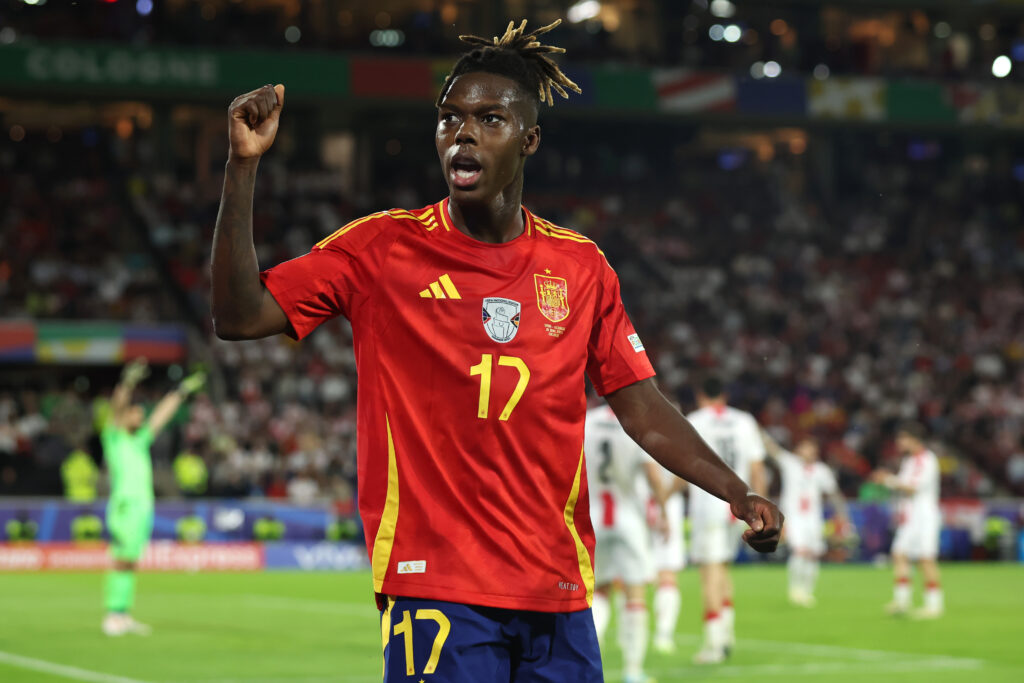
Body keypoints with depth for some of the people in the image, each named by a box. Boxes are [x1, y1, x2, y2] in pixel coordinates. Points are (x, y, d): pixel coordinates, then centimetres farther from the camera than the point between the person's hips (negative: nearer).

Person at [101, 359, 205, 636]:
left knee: (130, 564, 6)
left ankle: (123, 614, 8)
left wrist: (182, 391, 32)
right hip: (125, 506, -7)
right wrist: (128, 382, -27)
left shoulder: (141, 440, 20)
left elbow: (161, 414, 28)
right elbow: (116, 408, -13)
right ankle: (113, 615, -10)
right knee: (121, 562, -10)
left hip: (144, 506, 7)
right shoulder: (114, 437, 2)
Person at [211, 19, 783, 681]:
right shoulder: (382, 248, 1)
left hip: (559, 597, 3)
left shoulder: (580, 265, 9)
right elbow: (240, 317, -4)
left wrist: (739, 494, 0)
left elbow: (643, 409, 12)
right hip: (437, 590, -3)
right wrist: (244, 164, -11)